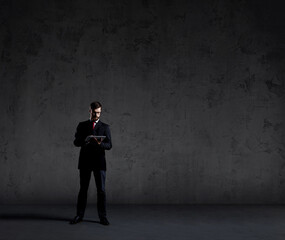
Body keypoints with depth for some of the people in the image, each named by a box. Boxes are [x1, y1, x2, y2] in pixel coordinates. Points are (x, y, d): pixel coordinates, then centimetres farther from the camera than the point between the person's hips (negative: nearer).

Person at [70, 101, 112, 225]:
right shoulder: (82, 125, 10)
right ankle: (79, 215, 15)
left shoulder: (105, 127, 8)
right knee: (83, 189, 7)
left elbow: (109, 145, 1)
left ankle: (102, 217, 5)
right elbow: (76, 142, 3)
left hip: (99, 162, -1)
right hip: (85, 161, 1)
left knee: (101, 190, -2)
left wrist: (100, 143, -20)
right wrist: (86, 140, -17)